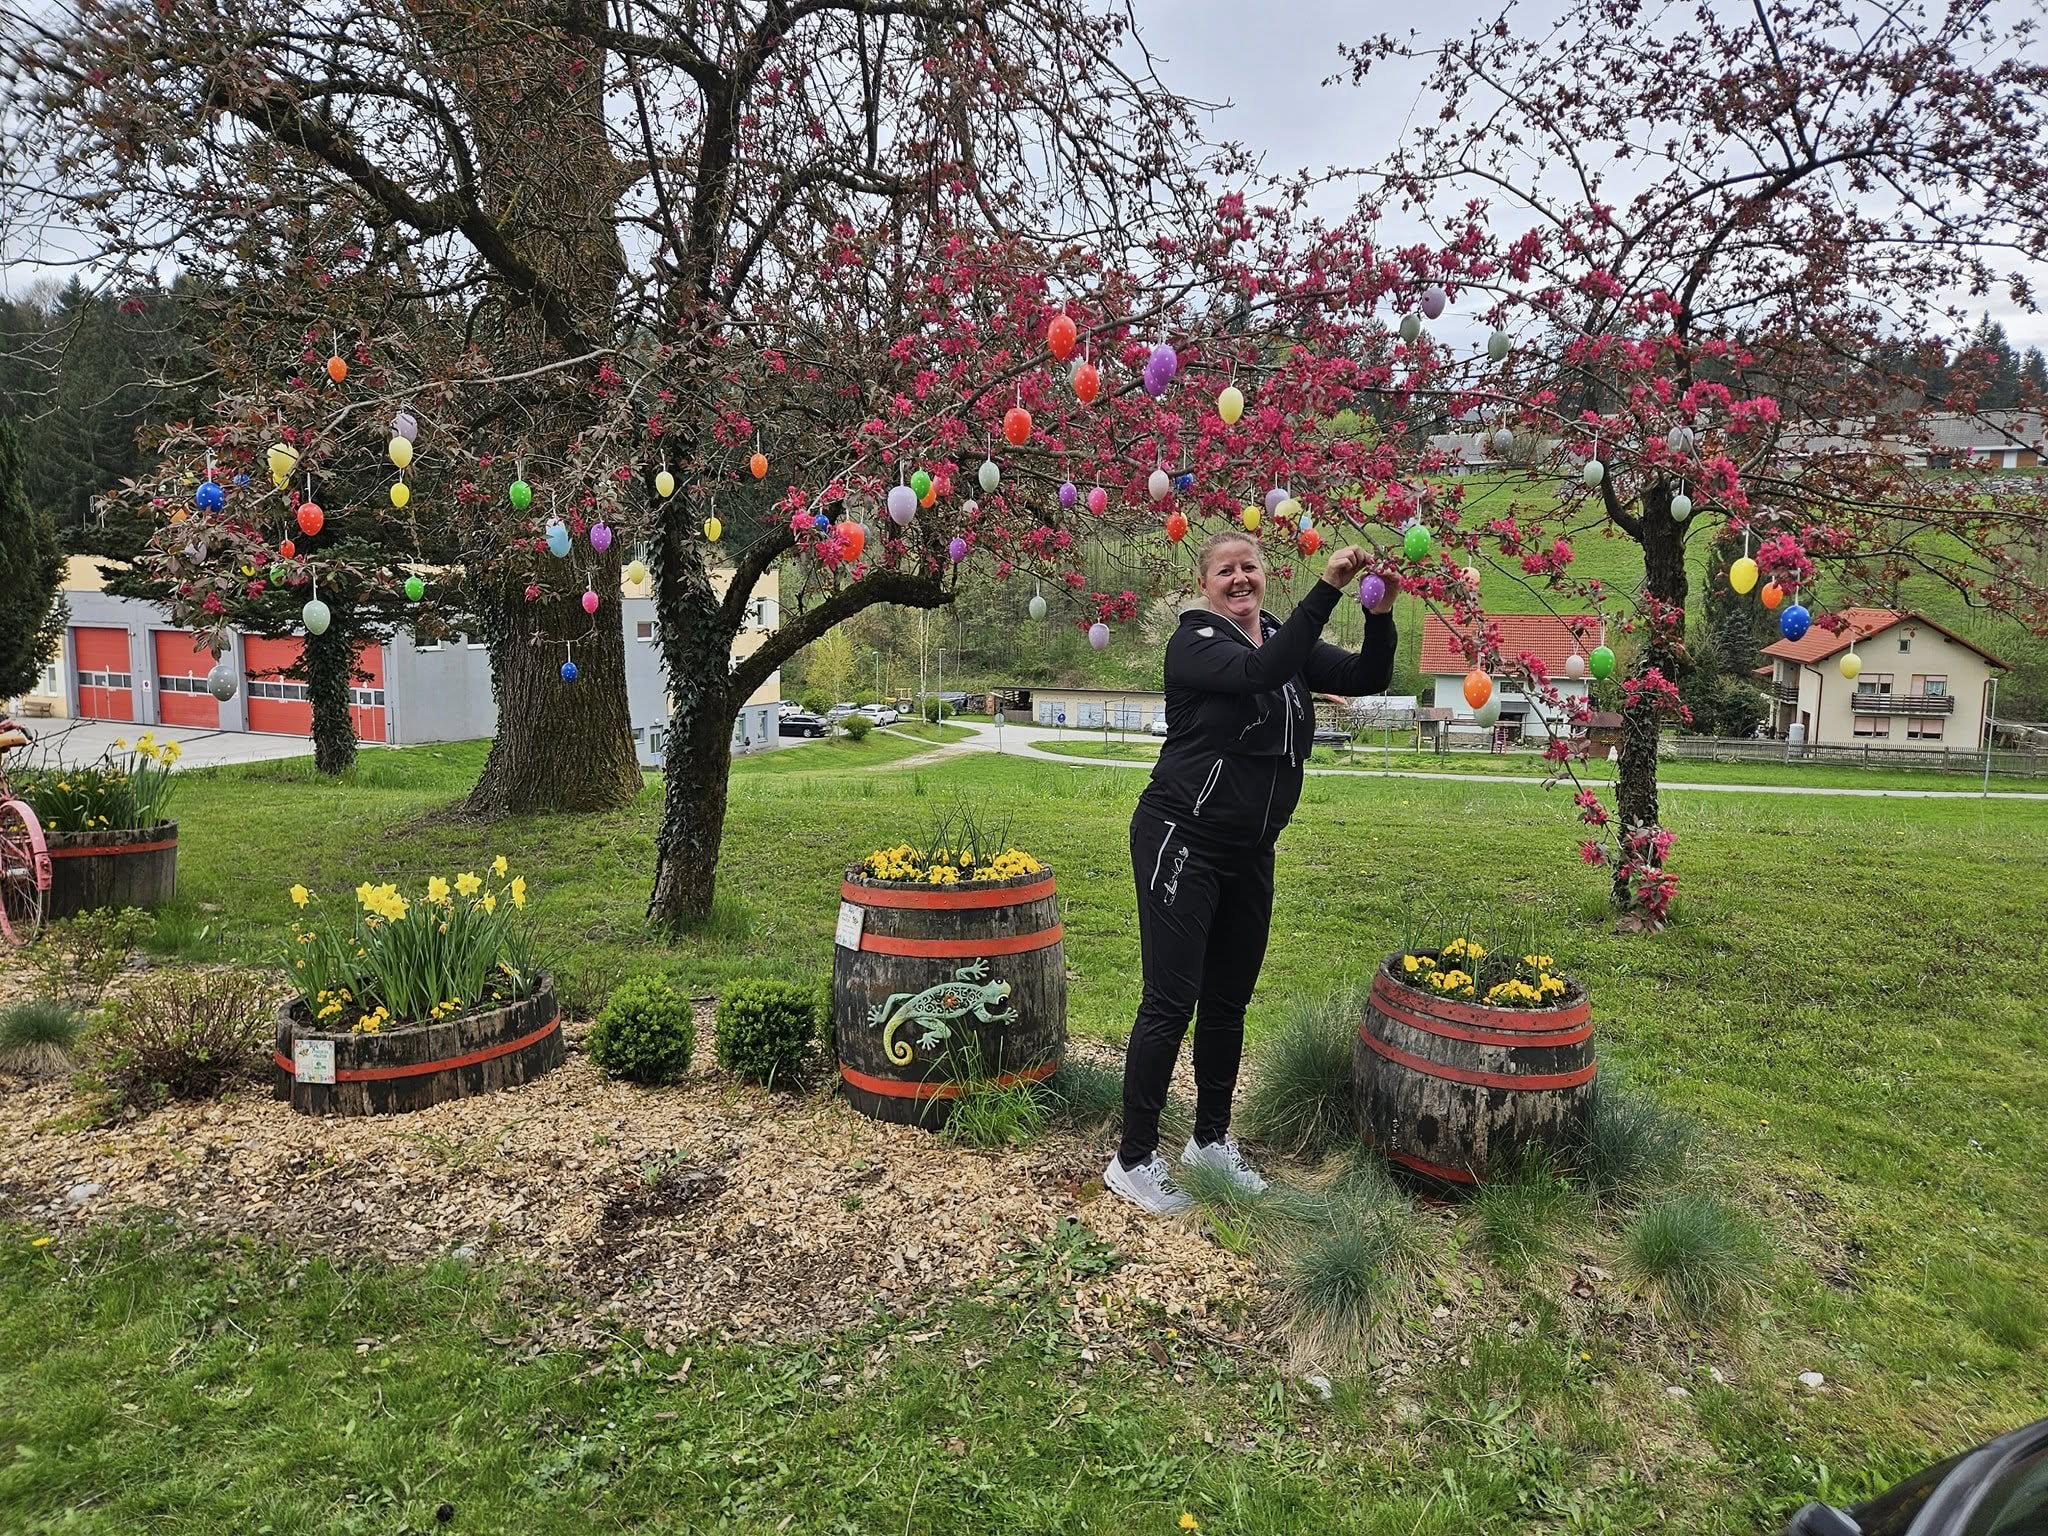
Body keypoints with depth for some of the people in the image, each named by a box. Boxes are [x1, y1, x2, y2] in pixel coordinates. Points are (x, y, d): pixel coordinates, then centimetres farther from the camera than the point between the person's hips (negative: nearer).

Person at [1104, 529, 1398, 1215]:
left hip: (1251, 851, 7)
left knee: (1229, 1002, 15)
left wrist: (1381, 612, -17)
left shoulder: (1287, 640, 9)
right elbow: (1260, 672, -29)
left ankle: (1211, 1139, 31)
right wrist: (1326, 588, -32)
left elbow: (1369, 678, 0)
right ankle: (1132, 1160, 7)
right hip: (1182, 841, -7)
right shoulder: (1193, 643, -10)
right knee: (1171, 1002, -6)